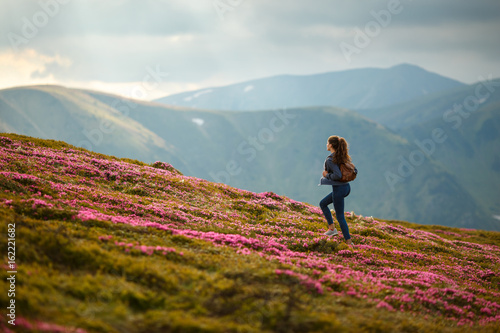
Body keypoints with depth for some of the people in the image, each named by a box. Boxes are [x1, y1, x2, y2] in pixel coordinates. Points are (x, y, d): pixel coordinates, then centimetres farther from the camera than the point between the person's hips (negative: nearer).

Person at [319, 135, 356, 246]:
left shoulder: (330, 160, -19)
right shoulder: (343, 157, 6)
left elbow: (338, 175, -28)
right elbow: (354, 171, 8)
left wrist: (327, 175, -12)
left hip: (339, 189, -9)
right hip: (346, 187, 9)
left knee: (340, 216, 3)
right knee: (323, 204, 24)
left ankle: (349, 242, 6)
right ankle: (331, 228, 23)